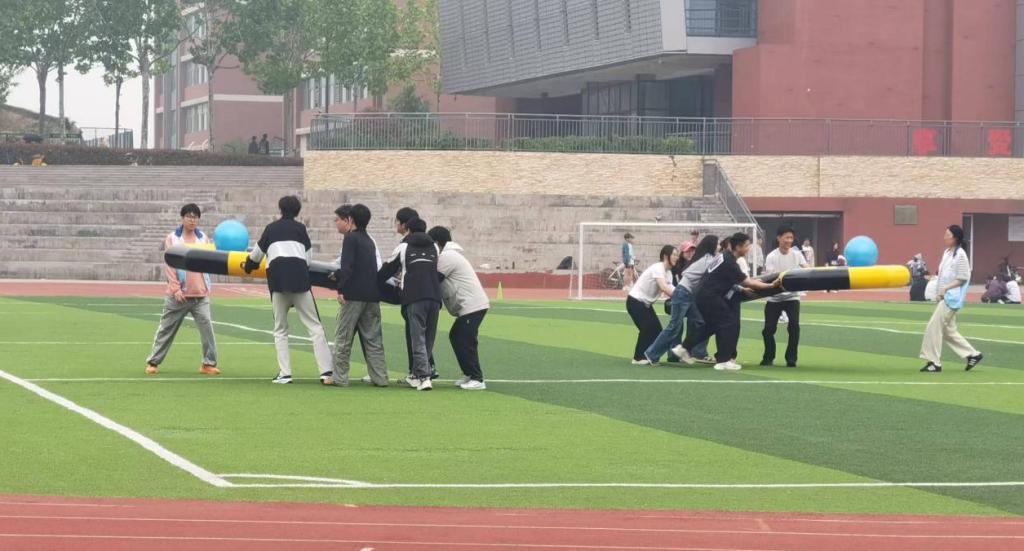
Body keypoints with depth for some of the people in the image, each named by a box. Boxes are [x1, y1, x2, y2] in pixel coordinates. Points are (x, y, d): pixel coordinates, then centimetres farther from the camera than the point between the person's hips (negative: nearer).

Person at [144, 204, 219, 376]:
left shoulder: (203, 238, 10)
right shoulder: (172, 239, 3)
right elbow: (169, 265, -3)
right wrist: (175, 288, -11)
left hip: (200, 294, 2)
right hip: (179, 294, -1)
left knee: (207, 326, -11)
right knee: (166, 329, 6)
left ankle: (209, 363, -4)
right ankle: (153, 362, 17)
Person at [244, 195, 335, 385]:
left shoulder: (271, 228, 17)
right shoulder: (300, 228, 13)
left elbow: (257, 254, 27)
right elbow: (308, 257, 12)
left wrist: (248, 266, 47)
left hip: (277, 276, 1)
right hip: (299, 275, -1)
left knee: (280, 329, 12)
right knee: (314, 325, -1)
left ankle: (285, 373, 1)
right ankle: (326, 371, -13)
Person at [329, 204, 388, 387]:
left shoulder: (351, 238, -6)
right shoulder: (368, 240, 19)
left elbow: (347, 267, -17)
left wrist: (341, 289, -19)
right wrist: (338, 275, 35)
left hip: (353, 296, -8)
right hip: (372, 296, 8)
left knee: (343, 337, -1)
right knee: (373, 338, 9)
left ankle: (339, 377, -2)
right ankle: (379, 377, 6)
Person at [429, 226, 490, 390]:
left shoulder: (446, 257, -12)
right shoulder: (451, 255, 22)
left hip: (472, 306, -11)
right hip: (472, 304, 11)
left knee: (466, 341, -9)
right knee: (456, 337, 17)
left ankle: (477, 379, -9)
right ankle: (469, 374, 20)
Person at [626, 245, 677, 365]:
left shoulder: (668, 272, 7)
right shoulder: (658, 268, -22)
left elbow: (669, 289, -4)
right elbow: (663, 288, -35)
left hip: (646, 303, 9)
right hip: (635, 301, -9)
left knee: (656, 329, 2)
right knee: (647, 329, -12)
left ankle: (649, 357, 9)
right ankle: (639, 358, -1)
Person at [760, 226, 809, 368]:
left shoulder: (797, 254, -3)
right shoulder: (771, 257, -10)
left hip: (792, 297, 1)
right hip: (774, 298, -1)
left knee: (794, 325, -16)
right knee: (769, 328, -3)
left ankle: (791, 359, -4)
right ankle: (768, 357, 19)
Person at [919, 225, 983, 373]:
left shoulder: (960, 255, -14)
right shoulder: (947, 252, 13)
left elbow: (963, 278, -16)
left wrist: (945, 288, -20)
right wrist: (939, 291, 9)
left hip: (952, 297, -10)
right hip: (944, 297, 10)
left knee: (935, 326, -9)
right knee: (948, 330, 12)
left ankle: (934, 362, -3)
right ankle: (973, 354, 19)